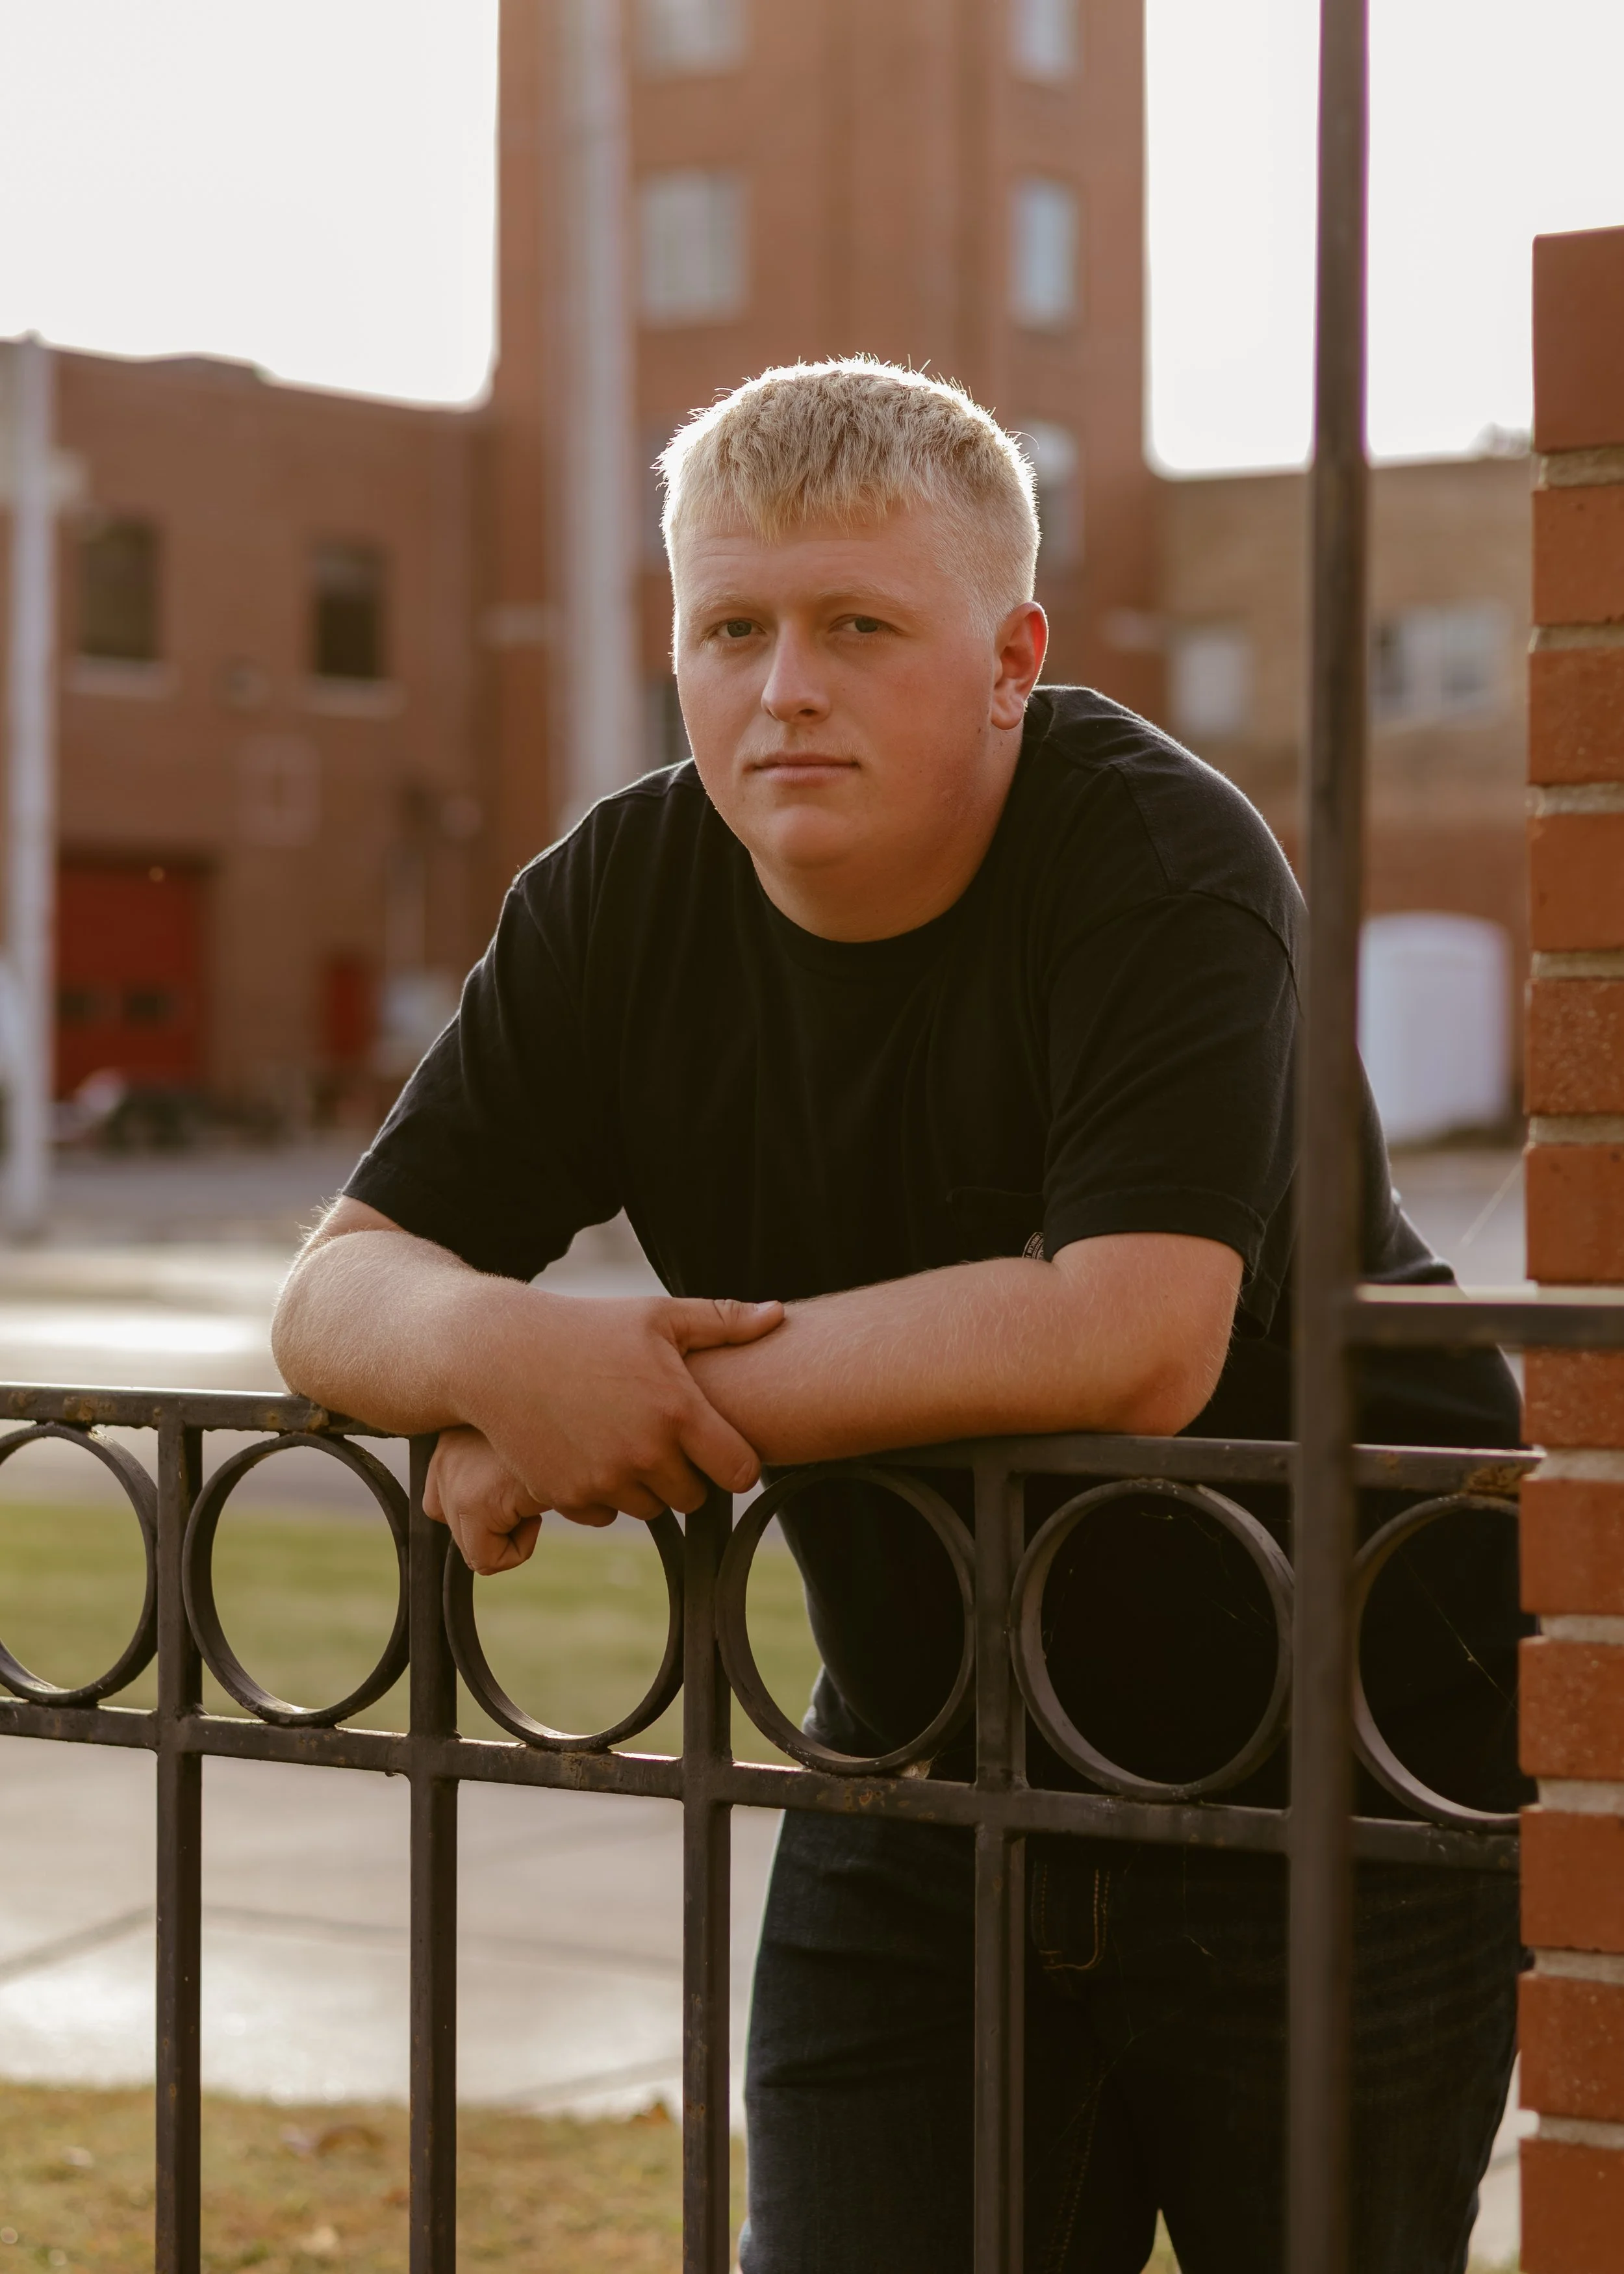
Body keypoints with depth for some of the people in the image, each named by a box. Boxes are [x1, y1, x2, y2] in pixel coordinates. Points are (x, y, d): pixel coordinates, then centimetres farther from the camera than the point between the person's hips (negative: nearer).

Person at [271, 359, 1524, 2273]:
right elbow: (341, 1288, -2)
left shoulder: (1161, 862, -19)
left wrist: (664, 1408, -26)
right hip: (925, 1775, 5)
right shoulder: (622, 899, -3)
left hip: (1327, 1774, -4)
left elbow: (1132, 1344, -33)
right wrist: (500, 1349, -27)